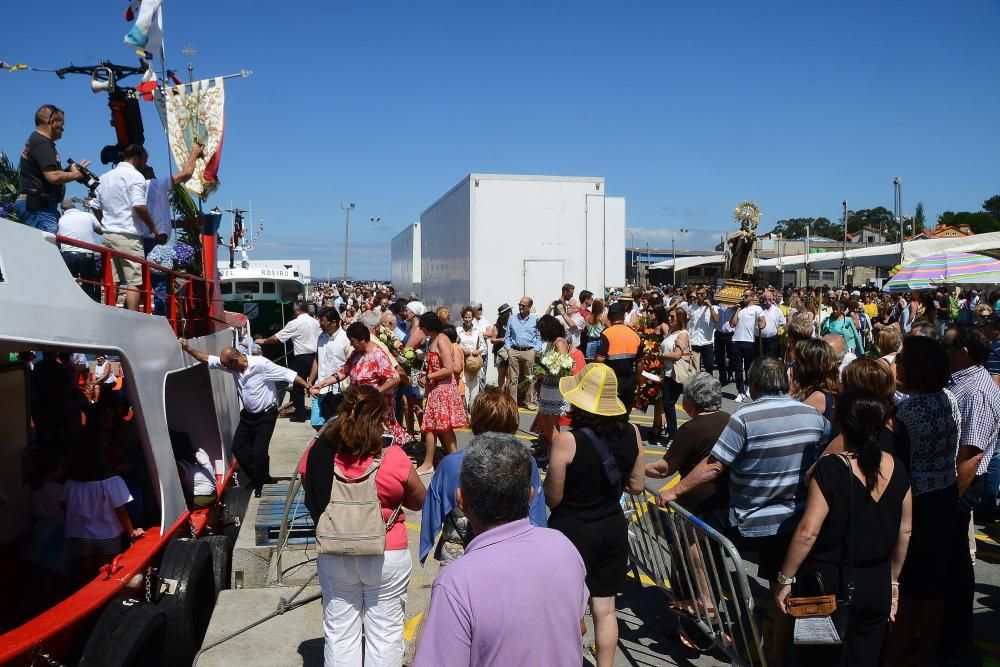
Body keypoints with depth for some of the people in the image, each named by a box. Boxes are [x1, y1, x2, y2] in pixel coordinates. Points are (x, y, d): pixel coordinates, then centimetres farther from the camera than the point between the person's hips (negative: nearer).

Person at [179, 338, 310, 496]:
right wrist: (188, 349, -9)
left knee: (259, 451, -11)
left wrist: (308, 387, -26)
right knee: (238, 447, 9)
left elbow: (288, 374, -25)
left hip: (266, 415, -7)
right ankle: (257, 478, 26)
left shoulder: (261, 364, -27)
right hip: (248, 415, 7)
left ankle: (261, 481, 15)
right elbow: (208, 359, 1)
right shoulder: (231, 364, -9)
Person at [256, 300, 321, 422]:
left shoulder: (295, 323, -11)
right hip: (314, 356, 6)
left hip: (302, 358, -6)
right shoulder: (315, 322, 7)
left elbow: (277, 337, -6)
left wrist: (263, 341, 9)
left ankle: (300, 414, 9)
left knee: (298, 386, 5)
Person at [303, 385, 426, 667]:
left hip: (333, 556, 3)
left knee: (339, 631, 19)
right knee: (385, 633, 15)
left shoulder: (316, 454, -13)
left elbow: (312, 501, 5)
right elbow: (419, 501, -5)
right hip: (387, 556, -2)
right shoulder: (393, 459, -21)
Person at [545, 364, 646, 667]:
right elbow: (636, 486, 4)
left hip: (572, 530, -5)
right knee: (605, 609, 17)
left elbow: (553, 499, -15)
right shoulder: (631, 434, -7)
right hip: (613, 527, 5)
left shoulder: (567, 441, -23)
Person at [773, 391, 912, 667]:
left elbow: (808, 532, -21)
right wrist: (893, 580, 19)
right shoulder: (896, 468, -3)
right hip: (879, 586, 5)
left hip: (831, 585, -5)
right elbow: (904, 532, 7)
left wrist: (784, 579, -11)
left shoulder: (830, 468, -20)